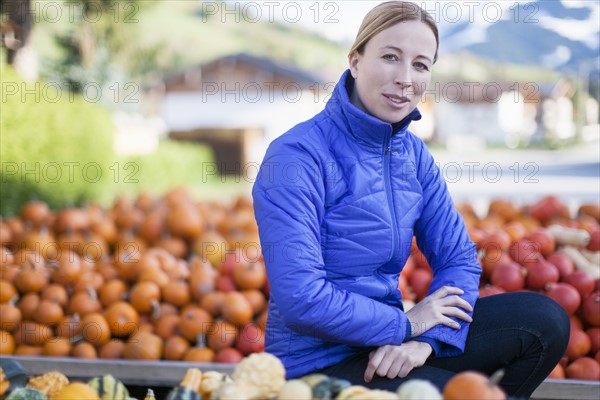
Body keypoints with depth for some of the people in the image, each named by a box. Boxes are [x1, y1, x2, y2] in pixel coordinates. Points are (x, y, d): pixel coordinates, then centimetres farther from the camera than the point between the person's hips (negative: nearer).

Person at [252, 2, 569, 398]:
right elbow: (300, 298, -25)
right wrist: (405, 324, -14)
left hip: (389, 345, 7)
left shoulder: (414, 153, 5)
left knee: (545, 321, -2)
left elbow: (459, 258, 3)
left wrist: (426, 338, -16)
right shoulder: (297, 156, -17)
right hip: (318, 363, -7)